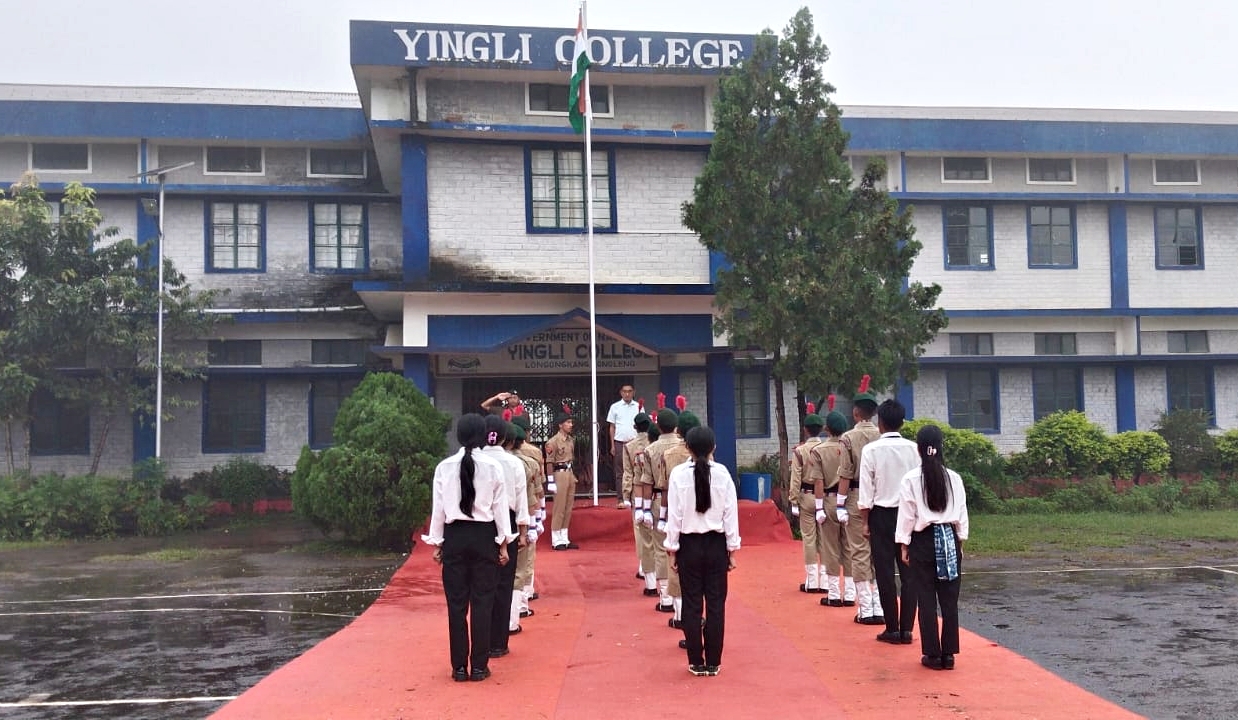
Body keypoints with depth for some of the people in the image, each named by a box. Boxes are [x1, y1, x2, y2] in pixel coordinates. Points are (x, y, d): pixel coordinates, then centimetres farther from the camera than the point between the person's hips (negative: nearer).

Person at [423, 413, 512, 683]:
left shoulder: (444, 467, -3)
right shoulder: (493, 467, -5)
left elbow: (438, 508, 0)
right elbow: (500, 507, -2)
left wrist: (436, 542, 9)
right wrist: (503, 543, 5)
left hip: (455, 536, 1)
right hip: (484, 536, -1)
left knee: (456, 603, 7)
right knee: (482, 602, 5)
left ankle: (459, 667, 11)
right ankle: (479, 666, 8)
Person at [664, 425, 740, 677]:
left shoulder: (679, 474, -9)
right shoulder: (722, 474, -6)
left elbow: (674, 514, -6)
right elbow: (731, 513, -3)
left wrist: (672, 549, 4)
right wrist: (732, 549, 7)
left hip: (689, 544, 0)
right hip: (716, 544, 1)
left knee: (692, 604, 8)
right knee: (716, 604, 8)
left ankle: (696, 662, 13)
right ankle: (713, 663, 13)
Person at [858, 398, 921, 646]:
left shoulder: (871, 450, -9)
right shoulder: (913, 449, -2)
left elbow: (866, 490, -7)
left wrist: (866, 521, 1)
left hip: (881, 514, -2)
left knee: (885, 573, 5)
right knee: (909, 572, 7)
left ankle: (892, 629, 8)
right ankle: (907, 628, 8)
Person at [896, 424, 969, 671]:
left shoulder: (911, 479, -9)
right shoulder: (954, 478, -1)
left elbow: (906, 515, -5)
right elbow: (962, 514, 5)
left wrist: (904, 545, 4)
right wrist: (959, 542, 16)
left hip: (923, 540, -2)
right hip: (949, 539, 2)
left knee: (926, 598, 4)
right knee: (949, 598, 7)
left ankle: (932, 653, 8)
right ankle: (949, 653, 11)